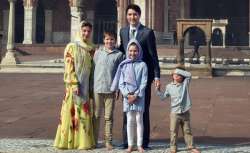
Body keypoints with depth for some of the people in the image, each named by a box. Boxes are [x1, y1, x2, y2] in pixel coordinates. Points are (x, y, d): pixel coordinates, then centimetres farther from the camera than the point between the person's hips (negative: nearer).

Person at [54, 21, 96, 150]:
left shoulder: (91, 49, 11)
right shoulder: (72, 47, -4)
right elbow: (69, 68, -10)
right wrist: (74, 84, -17)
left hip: (86, 85, 5)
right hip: (74, 85, -5)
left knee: (84, 113, 7)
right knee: (72, 112, -3)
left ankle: (83, 140, 14)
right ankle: (68, 140, 4)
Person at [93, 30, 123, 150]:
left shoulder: (119, 54, 4)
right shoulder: (98, 53, 8)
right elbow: (93, 68, 11)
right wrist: (91, 86, 8)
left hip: (110, 90, -1)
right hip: (97, 88, 1)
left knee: (109, 117, 3)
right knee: (96, 116, 6)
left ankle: (108, 141, 10)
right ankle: (94, 140, 15)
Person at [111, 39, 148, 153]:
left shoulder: (142, 65, 0)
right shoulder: (124, 65, 4)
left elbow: (143, 83, -4)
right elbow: (121, 83, 2)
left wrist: (136, 95, -11)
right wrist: (128, 95, -10)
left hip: (139, 96, -1)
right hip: (127, 96, 1)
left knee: (139, 119, 0)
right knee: (130, 120, 4)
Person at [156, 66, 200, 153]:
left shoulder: (185, 84, 3)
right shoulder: (169, 86, 5)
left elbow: (189, 75, -11)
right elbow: (163, 97, 10)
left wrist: (179, 70, -9)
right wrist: (158, 90, -3)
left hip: (185, 113, 0)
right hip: (174, 113, 0)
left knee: (187, 131, 9)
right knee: (173, 132, 1)